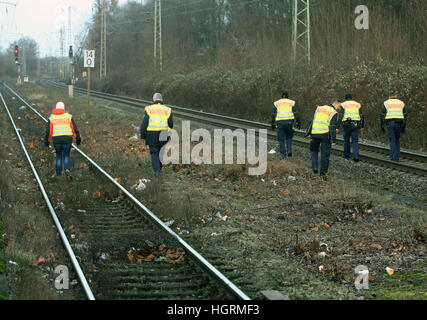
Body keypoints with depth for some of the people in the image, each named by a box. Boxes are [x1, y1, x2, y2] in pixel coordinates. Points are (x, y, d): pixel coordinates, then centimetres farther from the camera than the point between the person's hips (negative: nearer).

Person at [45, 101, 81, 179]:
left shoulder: (52, 118, 2)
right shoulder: (68, 116, 1)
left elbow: (48, 131, -1)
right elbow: (74, 129, -2)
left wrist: (47, 141, 7)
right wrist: (78, 138, 6)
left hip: (56, 140, 1)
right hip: (67, 139, 0)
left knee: (58, 156, 19)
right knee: (66, 156, 14)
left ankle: (59, 174, 19)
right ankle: (67, 169, -13)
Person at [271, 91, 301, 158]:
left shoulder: (277, 103, 9)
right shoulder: (291, 102, 8)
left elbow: (273, 114, 6)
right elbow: (296, 113, 1)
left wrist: (273, 124, 11)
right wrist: (298, 123, 2)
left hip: (280, 122, 0)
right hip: (289, 122, 1)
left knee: (281, 139, 5)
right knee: (289, 137, 19)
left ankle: (283, 154, 1)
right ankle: (289, 150, 3)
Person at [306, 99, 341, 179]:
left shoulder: (319, 108, 15)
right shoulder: (334, 113, -2)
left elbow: (312, 122, 15)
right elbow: (332, 127, -10)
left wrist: (309, 133, 19)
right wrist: (334, 140, -11)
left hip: (315, 133, 4)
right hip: (325, 135, -4)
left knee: (314, 150, 22)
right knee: (325, 154, 5)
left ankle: (315, 167, 6)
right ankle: (323, 173, 5)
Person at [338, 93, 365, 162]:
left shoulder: (343, 105, 2)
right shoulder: (357, 104, 11)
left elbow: (340, 116, -9)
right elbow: (362, 116, 9)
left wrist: (337, 127, -11)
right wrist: (362, 126, 18)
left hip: (347, 125, -2)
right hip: (355, 125, 2)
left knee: (346, 141, 14)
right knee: (355, 141, 3)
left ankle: (347, 156, 23)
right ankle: (356, 156, -14)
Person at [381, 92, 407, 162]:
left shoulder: (386, 103, 6)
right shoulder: (401, 103, 12)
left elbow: (382, 115, 1)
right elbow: (405, 116, 7)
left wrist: (382, 126, 4)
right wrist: (403, 127, 10)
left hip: (390, 123, -2)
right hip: (399, 123, 2)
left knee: (392, 141, 2)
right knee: (397, 140, 18)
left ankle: (394, 158, -2)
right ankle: (397, 156, 14)